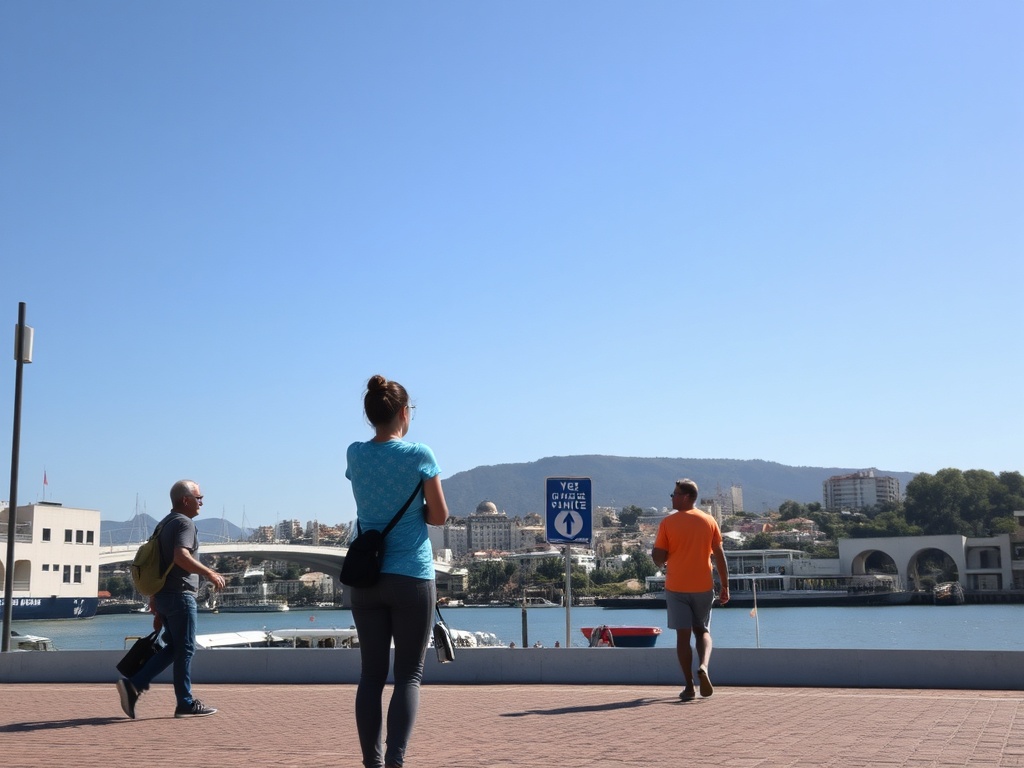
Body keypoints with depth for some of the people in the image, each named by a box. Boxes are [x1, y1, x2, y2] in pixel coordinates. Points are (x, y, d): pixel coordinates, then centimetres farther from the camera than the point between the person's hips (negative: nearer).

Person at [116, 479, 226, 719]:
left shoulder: (164, 524, 19)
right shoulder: (185, 523, -12)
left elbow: (156, 565, 22)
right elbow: (181, 557, -28)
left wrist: (154, 600, 25)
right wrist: (210, 573, -21)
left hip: (163, 594, 9)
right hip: (180, 594, -9)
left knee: (173, 647, 14)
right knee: (185, 649, -2)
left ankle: (134, 685, 5)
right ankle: (186, 704, 4)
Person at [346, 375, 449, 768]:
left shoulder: (354, 454, 4)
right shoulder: (419, 455, -8)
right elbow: (439, 516, 0)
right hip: (411, 578, -4)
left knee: (371, 674, 9)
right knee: (409, 675, 1)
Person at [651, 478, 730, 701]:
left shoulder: (668, 523, -5)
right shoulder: (709, 521, 3)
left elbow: (658, 557, -5)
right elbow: (720, 556, 2)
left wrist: (663, 564, 18)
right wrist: (725, 586, 7)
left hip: (676, 588, -2)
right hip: (703, 587, 2)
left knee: (683, 635, 2)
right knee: (703, 631, 15)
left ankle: (689, 687, 0)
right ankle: (703, 667, -12)